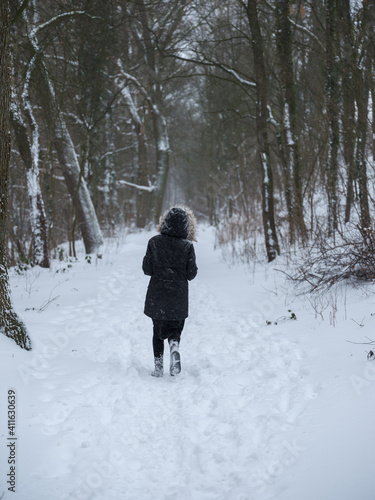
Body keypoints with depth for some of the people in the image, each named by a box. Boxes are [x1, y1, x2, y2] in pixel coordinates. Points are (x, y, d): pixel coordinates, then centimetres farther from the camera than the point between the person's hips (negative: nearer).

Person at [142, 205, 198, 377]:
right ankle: (174, 346, -15)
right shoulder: (187, 246, -11)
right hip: (178, 298, -1)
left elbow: (147, 269, -5)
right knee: (175, 329, 16)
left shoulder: (154, 242, -7)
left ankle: (158, 365, 10)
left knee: (158, 331, 17)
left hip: (156, 298, 1)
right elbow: (191, 274, -7)